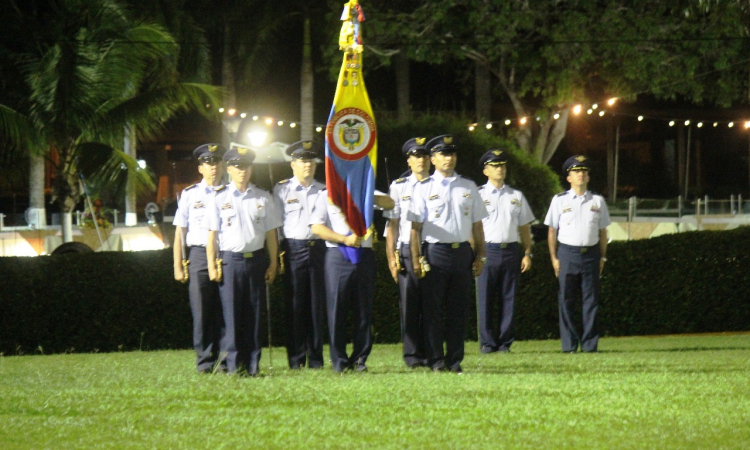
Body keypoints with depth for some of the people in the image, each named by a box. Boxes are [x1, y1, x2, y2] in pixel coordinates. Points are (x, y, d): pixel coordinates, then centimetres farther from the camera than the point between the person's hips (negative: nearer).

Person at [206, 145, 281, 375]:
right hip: (230, 259, -2)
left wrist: (273, 264, 6)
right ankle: (233, 364, 0)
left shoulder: (263, 198, 8)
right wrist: (212, 266, -3)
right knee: (231, 314, -4)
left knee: (254, 315, 4)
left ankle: (252, 365, 8)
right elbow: (211, 235, 3)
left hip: (256, 259, 2)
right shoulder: (220, 198, 3)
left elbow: (271, 234, 11)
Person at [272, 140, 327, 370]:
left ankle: (316, 358, 7)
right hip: (293, 249, -2)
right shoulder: (282, 189, 7)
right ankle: (296, 359, 0)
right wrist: (277, 254, -3)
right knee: (294, 305, -3)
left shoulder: (324, 191, 14)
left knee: (317, 305, 2)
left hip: (318, 248, 2)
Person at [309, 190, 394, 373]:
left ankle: (360, 359, 8)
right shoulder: (326, 198, 9)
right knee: (337, 309, -4)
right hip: (338, 256, -2)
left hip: (364, 256, 2)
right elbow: (316, 227, -2)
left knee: (364, 309, 2)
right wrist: (344, 239, -12)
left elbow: (389, 204, 3)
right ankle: (339, 361, 3)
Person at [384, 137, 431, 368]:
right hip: (408, 251, -1)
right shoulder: (399, 187, 8)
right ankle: (412, 355, 2)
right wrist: (391, 257, 1)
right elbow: (392, 224, 8)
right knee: (410, 304, -2)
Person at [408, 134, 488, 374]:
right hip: (435, 252, -3)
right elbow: (415, 227, 0)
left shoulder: (468, 187, 12)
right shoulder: (424, 188, 2)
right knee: (433, 309, -1)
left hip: (463, 252, 3)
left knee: (459, 309, 5)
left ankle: (455, 360, 11)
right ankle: (436, 361, 4)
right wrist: (416, 260, -6)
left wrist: (480, 255, 9)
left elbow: (477, 225, 14)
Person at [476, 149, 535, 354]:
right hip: (487, 250, -3)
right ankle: (487, 343, 2)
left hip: (511, 251, 3)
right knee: (485, 299, -4)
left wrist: (527, 254, 7)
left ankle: (505, 342, 8)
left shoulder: (516, 196, 14)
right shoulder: (478, 195, 5)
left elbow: (524, 227, 15)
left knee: (508, 298, 3)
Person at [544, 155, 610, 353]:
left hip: (591, 253, 2)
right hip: (567, 253, -2)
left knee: (591, 300, 1)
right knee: (566, 300, -2)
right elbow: (552, 231, 5)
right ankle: (569, 344, 2)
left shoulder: (598, 201, 11)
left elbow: (602, 232, 14)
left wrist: (602, 257, 7)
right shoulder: (560, 200, 6)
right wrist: (554, 258, -1)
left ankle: (590, 343, 5)